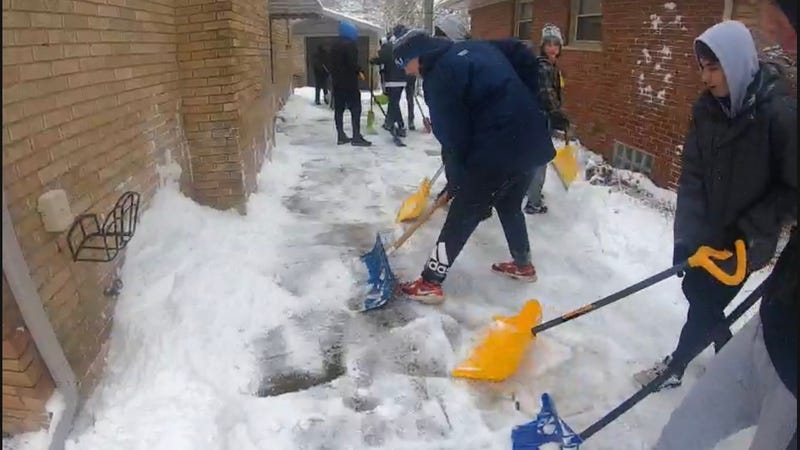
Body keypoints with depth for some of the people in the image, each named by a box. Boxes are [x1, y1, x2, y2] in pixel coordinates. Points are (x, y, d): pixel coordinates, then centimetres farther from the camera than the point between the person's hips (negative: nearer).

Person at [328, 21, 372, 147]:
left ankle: (341, 136, 10)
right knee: (355, 109, -6)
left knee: (338, 109, 8)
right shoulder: (350, 44, -11)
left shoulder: (335, 45, 17)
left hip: (337, 82, 9)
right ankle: (356, 137, -10)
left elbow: (332, 63, 18)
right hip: (349, 82, -9)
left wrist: (335, 75, 20)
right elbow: (352, 63, -19)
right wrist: (359, 71, -4)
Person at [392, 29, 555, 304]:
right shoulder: (476, 48, 14)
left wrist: (457, 176, 3)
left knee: (462, 216, 0)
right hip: (529, 138, 9)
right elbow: (524, 57, 19)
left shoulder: (439, 76, -10)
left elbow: (453, 134, -11)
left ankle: (430, 283, 8)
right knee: (510, 207, 27)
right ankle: (523, 265, 42)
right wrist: (522, 102, 18)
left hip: (498, 150, -9)